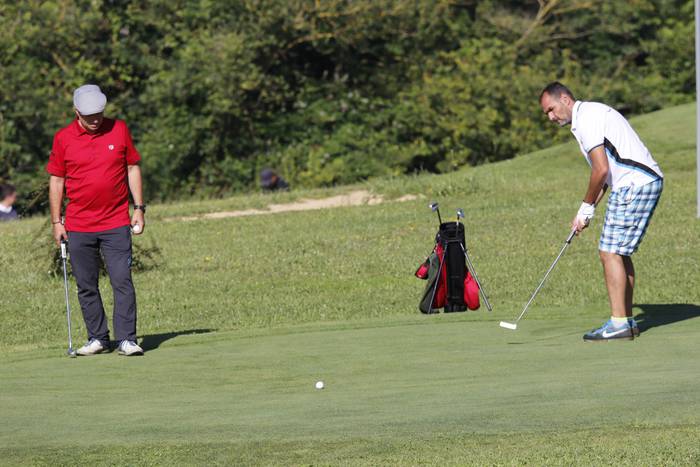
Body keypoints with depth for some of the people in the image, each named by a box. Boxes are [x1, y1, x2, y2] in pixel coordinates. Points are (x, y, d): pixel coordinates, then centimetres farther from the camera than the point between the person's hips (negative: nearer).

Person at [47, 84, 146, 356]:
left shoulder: (119, 130, 2)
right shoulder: (63, 138, 0)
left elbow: (133, 168, 9)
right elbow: (56, 180, 6)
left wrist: (139, 208, 4)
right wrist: (56, 221, 3)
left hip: (116, 223, -1)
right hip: (78, 227, 1)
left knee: (122, 281, -9)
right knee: (86, 286, 5)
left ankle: (127, 340, -7)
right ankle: (98, 338, 15)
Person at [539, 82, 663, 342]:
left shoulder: (586, 118, -11)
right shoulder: (592, 114, 22)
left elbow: (602, 169, -16)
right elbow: (605, 171, 21)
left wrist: (586, 208, -5)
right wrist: (588, 210, 14)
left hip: (634, 185, -10)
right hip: (646, 183, 10)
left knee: (610, 252, -10)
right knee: (619, 253, 13)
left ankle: (618, 324, -12)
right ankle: (627, 321, 15)